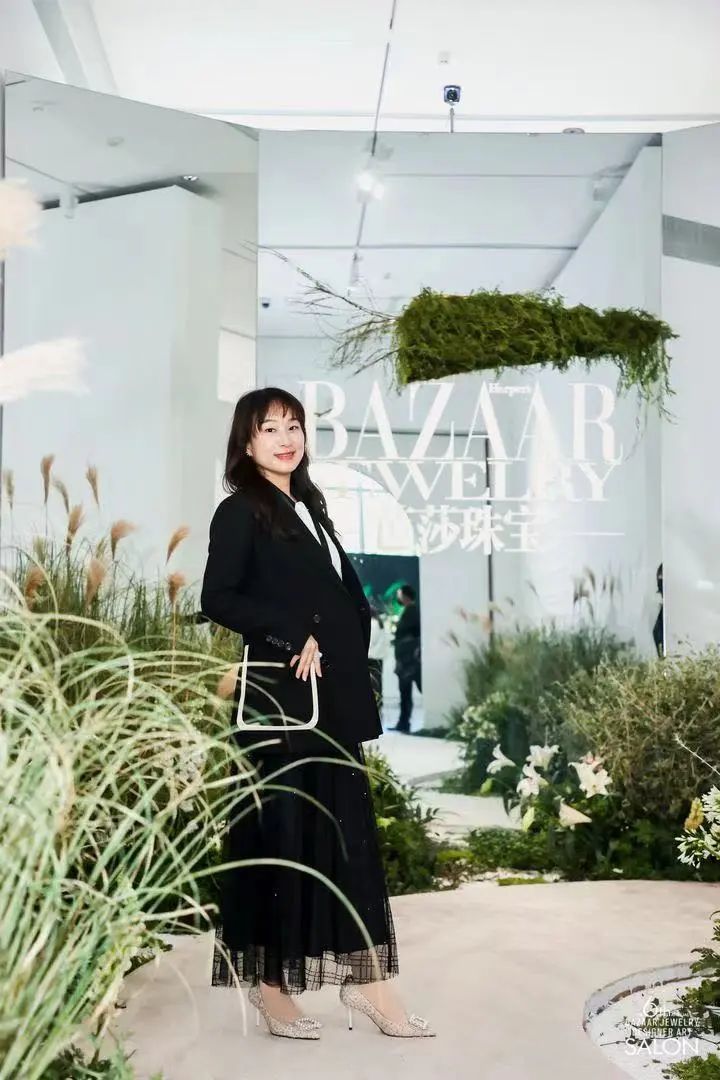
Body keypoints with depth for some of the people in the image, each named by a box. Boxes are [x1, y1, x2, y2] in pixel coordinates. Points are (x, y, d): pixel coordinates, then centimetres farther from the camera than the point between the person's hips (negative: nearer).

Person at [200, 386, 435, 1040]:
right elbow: (218, 599, -14)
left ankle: (364, 977, 15)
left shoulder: (309, 507, 18)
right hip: (279, 700, -7)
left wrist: (342, 655, 4)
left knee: (348, 835, 8)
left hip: (334, 696, 7)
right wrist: (296, 636, -16)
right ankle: (269, 985, 12)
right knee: (279, 836, -1)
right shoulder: (240, 511, -4)